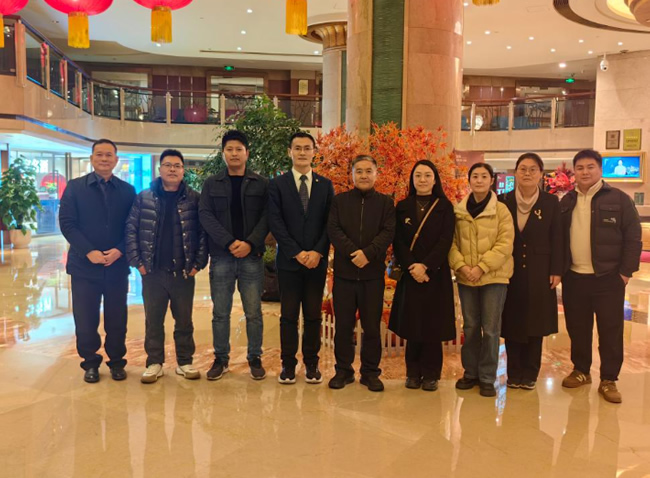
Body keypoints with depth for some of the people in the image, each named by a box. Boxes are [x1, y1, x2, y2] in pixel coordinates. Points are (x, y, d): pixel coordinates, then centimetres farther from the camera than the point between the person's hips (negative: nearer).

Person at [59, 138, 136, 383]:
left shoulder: (127, 190, 6)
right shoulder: (75, 187, 3)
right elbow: (66, 223, -4)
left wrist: (119, 251, -13)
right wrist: (89, 252, -15)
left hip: (117, 265, 1)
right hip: (84, 265, -1)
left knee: (116, 317, 8)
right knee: (85, 318, 6)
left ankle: (117, 362, 23)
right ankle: (90, 363, 23)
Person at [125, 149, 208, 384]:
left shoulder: (194, 199, 2)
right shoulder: (144, 198, 3)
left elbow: (203, 232, 1)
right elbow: (131, 229, 3)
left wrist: (199, 263, -5)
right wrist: (137, 261, -4)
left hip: (184, 272, 0)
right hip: (152, 271, 1)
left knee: (184, 320, 10)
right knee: (153, 321, 10)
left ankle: (185, 362, 23)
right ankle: (154, 363, 23)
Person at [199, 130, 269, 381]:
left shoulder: (261, 184, 7)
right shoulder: (211, 183, 8)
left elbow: (266, 217, -1)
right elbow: (205, 215, -2)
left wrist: (250, 243, -15)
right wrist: (230, 242, -15)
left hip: (252, 257, 0)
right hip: (221, 257, 1)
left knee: (254, 312, 4)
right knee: (220, 312, 7)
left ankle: (255, 358, 17)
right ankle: (221, 358, 20)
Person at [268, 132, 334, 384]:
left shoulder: (326, 185, 9)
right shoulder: (277, 184, 3)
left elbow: (330, 223, 4)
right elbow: (276, 223, -4)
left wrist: (318, 252, -9)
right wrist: (296, 253, -11)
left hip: (317, 260, 2)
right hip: (289, 260, -1)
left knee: (313, 314, 8)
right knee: (289, 315, 4)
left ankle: (311, 363, 19)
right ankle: (288, 363, 15)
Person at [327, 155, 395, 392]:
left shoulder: (386, 202, 7)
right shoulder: (339, 200, 7)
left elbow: (388, 232, -5)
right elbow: (333, 230, -4)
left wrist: (368, 253, -21)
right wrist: (353, 252, -18)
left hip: (373, 274, 0)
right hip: (344, 272, 1)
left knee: (372, 326, 6)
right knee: (343, 325, 7)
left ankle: (371, 372, 19)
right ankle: (343, 370, 21)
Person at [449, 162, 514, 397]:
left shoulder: (501, 210, -2)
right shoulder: (458, 211, 5)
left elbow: (505, 244, -9)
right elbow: (452, 242, 4)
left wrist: (482, 267, -17)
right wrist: (461, 265, -12)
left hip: (494, 277, -2)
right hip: (466, 278, 3)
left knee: (491, 329, 2)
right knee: (470, 327, 12)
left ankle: (487, 378, 15)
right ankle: (471, 372, 26)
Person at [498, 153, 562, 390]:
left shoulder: (551, 202, 1)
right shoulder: (503, 201, 2)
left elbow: (557, 239, 0)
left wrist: (556, 271, -5)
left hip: (538, 273, 0)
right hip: (510, 271, 1)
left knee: (535, 324, 6)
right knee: (511, 324, 5)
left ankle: (530, 374, 18)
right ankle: (514, 373, 17)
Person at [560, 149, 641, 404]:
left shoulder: (619, 199, -4)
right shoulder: (567, 202, 9)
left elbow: (633, 238, -5)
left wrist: (626, 271, -9)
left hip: (608, 278, -3)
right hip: (573, 278, 4)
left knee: (610, 331, 3)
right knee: (577, 329, 13)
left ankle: (608, 380, 16)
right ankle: (581, 371, 28)